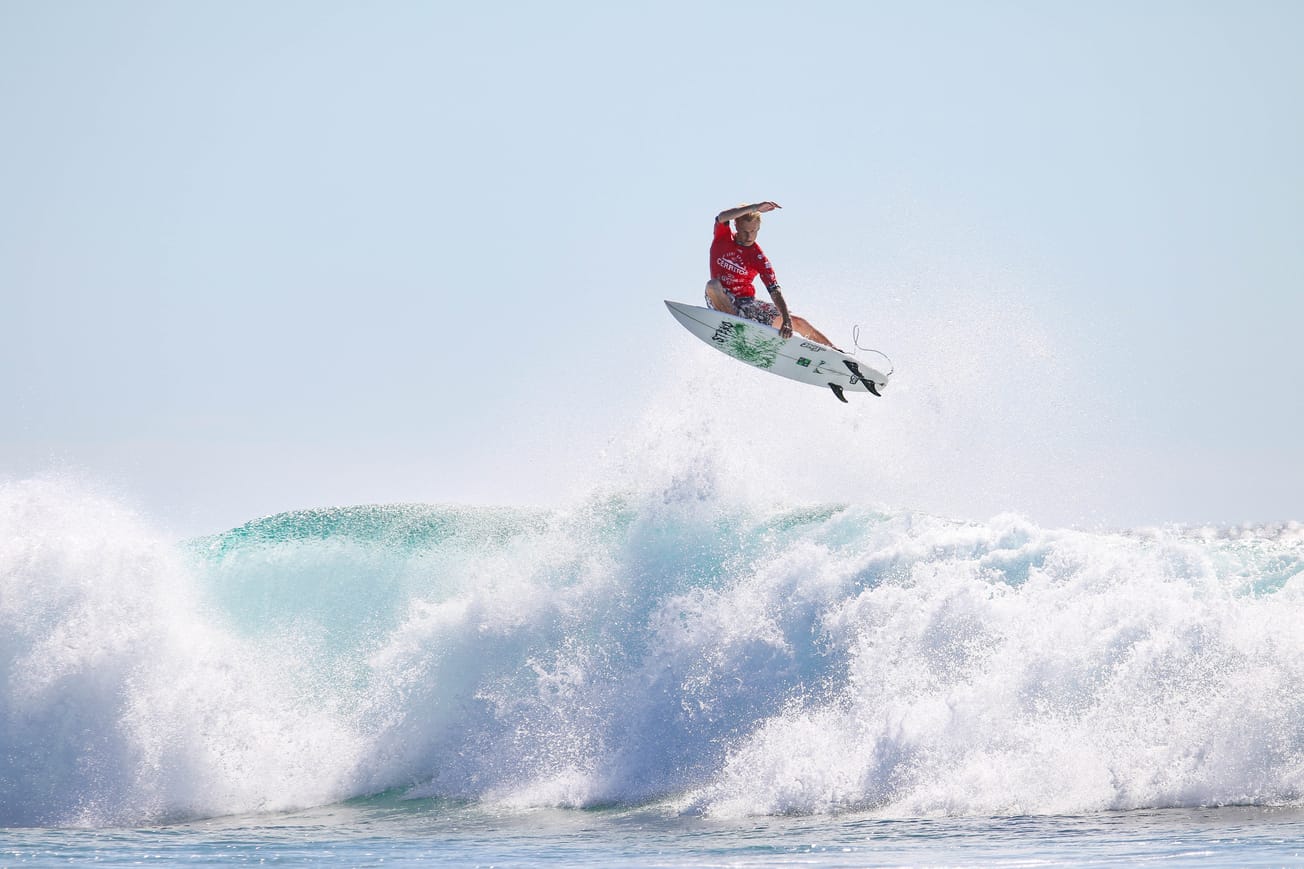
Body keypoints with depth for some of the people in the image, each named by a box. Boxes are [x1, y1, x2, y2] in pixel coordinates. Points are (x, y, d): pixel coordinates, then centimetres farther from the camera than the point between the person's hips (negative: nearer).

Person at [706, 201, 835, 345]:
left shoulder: (758, 257, -11)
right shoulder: (723, 238, -8)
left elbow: (775, 291, -18)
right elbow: (722, 217, -31)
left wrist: (787, 321, -32)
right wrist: (755, 208, -40)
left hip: (747, 302, 2)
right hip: (721, 300, -2)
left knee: (798, 323, -3)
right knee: (713, 285, -38)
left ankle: (834, 351, 12)